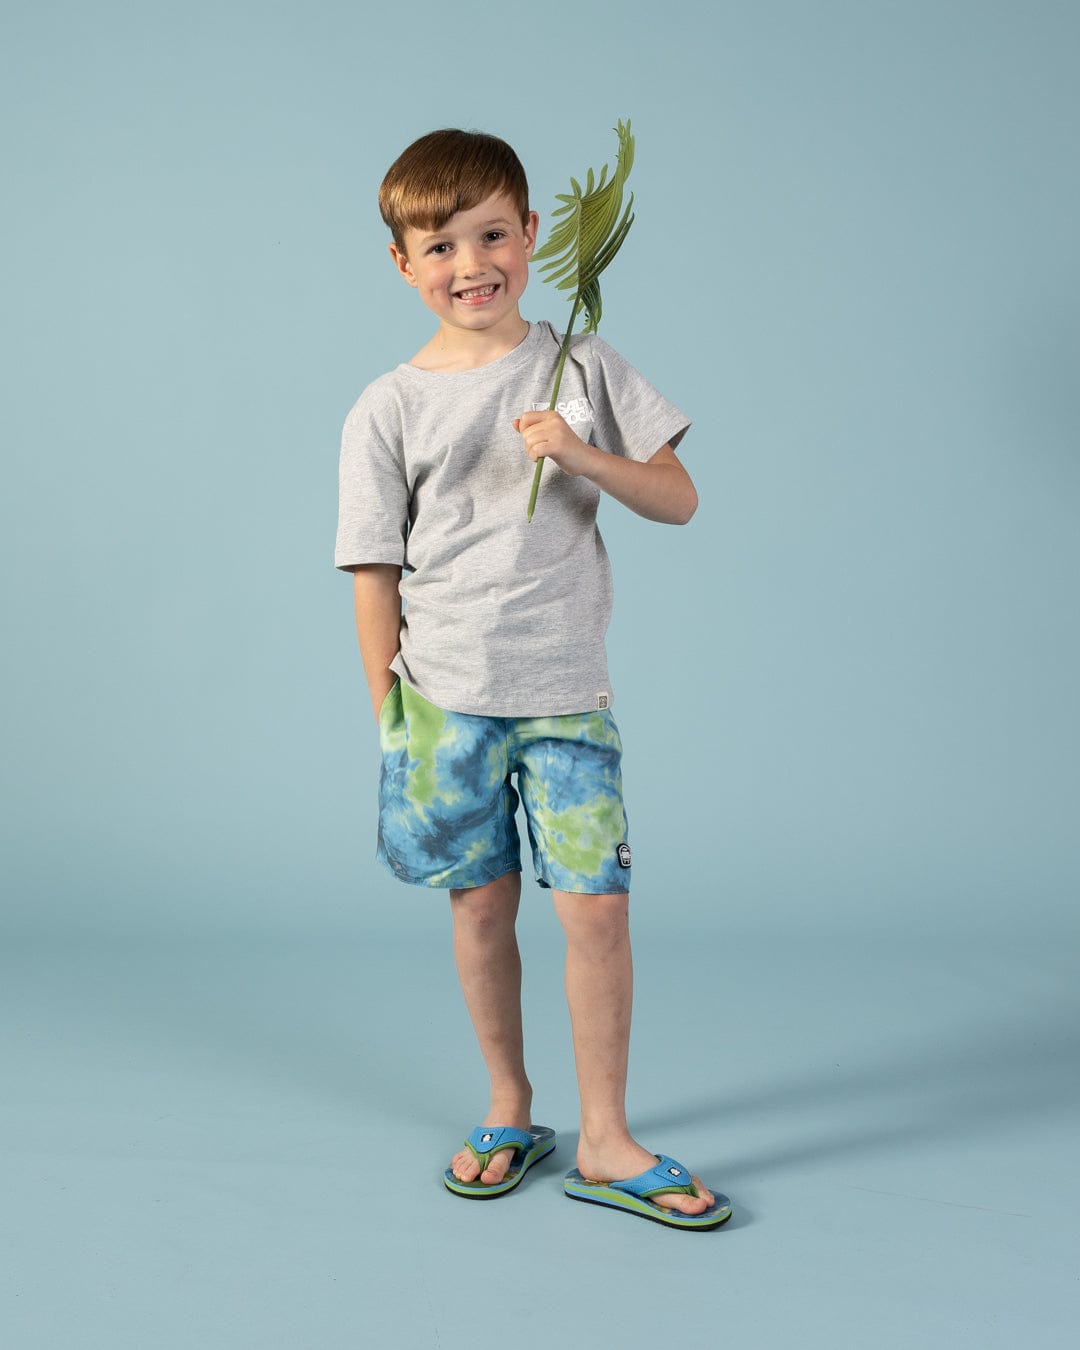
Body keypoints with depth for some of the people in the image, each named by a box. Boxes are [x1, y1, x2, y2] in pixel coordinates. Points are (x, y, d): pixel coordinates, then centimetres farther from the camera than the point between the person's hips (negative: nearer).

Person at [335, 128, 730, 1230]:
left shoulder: (583, 368, 4)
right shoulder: (387, 412, -1)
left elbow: (678, 499, 2)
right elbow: (376, 575, 1)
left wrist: (583, 454, -16)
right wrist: (391, 720, -1)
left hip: (567, 694, 0)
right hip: (445, 696, 0)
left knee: (596, 905, -4)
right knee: (481, 903, 9)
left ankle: (605, 1140, 12)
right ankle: (509, 1111, 28)